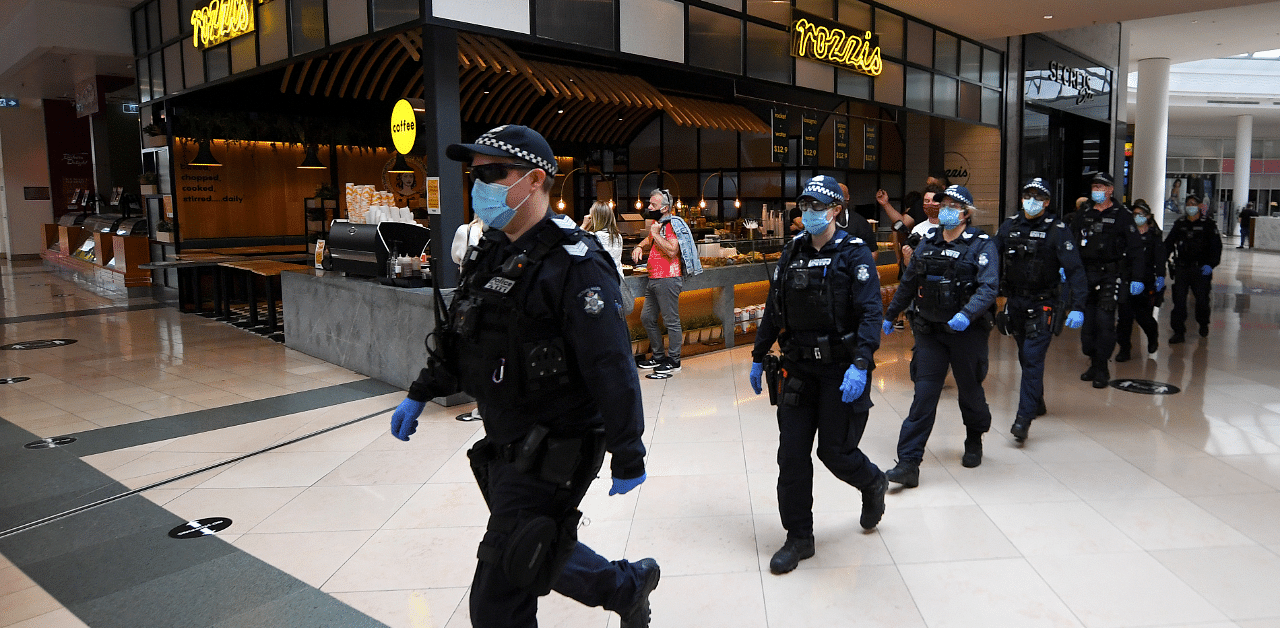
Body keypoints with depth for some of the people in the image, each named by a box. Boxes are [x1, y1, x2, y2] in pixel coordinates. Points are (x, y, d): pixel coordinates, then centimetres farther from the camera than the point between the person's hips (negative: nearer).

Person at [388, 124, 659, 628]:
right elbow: (458, 336, 21)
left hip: (553, 452, -9)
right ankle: (630, 586, 45)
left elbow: (612, 368, -22)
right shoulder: (492, 254, 10)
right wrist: (420, 395, 21)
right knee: (541, 559, 24)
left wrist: (628, 457, -21)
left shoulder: (573, 264, -19)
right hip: (503, 447, 9)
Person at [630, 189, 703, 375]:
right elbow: (649, 239, 37)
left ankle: (673, 361, 6)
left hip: (668, 279, -10)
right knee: (647, 318, 14)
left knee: (671, 321, -3)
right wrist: (639, 246, 14)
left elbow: (672, 251, -26)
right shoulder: (657, 223, 16)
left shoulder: (673, 224, -12)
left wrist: (656, 234, -17)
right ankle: (658, 356, 25)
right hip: (654, 279, 10)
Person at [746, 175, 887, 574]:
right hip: (799, 369, 5)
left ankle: (873, 486, 38)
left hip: (841, 370, -5)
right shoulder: (792, 254, 10)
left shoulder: (855, 254, -7)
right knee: (792, 454, 3)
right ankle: (798, 538, 16)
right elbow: (773, 311, 16)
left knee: (834, 451, 3)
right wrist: (758, 357, 17)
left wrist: (860, 365, -28)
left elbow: (870, 313, -16)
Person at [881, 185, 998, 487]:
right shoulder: (928, 244, 7)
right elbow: (908, 283, 19)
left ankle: (974, 442, 43)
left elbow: (989, 287, -18)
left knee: (970, 390, 14)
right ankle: (909, 464, -7)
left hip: (967, 331, -2)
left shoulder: (982, 245, -6)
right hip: (930, 331, 3)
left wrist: (967, 314, -35)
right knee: (924, 395, -4)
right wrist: (890, 315, 26)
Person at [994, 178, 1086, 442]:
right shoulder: (1010, 225, 4)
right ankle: (1037, 403, 37)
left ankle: (1024, 417, -14)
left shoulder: (1057, 230, -9)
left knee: (1033, 359, -12)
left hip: (1043, 304, -5)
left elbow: (1074, 269, -13)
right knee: (1025, 357, 17)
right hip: (1015, 302, 5)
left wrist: (1076, 307, -22)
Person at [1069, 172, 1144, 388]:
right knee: (1087, 320, 5)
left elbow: (1136, 248, 1)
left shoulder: (1122, 215, 1)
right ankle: (1094, 363, 18)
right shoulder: (1083, 214, 11)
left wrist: (1137, 278, -3)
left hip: (1111, 275, -4)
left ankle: (1102, 369, -2)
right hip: (1085, 274, 4)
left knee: (1104, 320, -9)